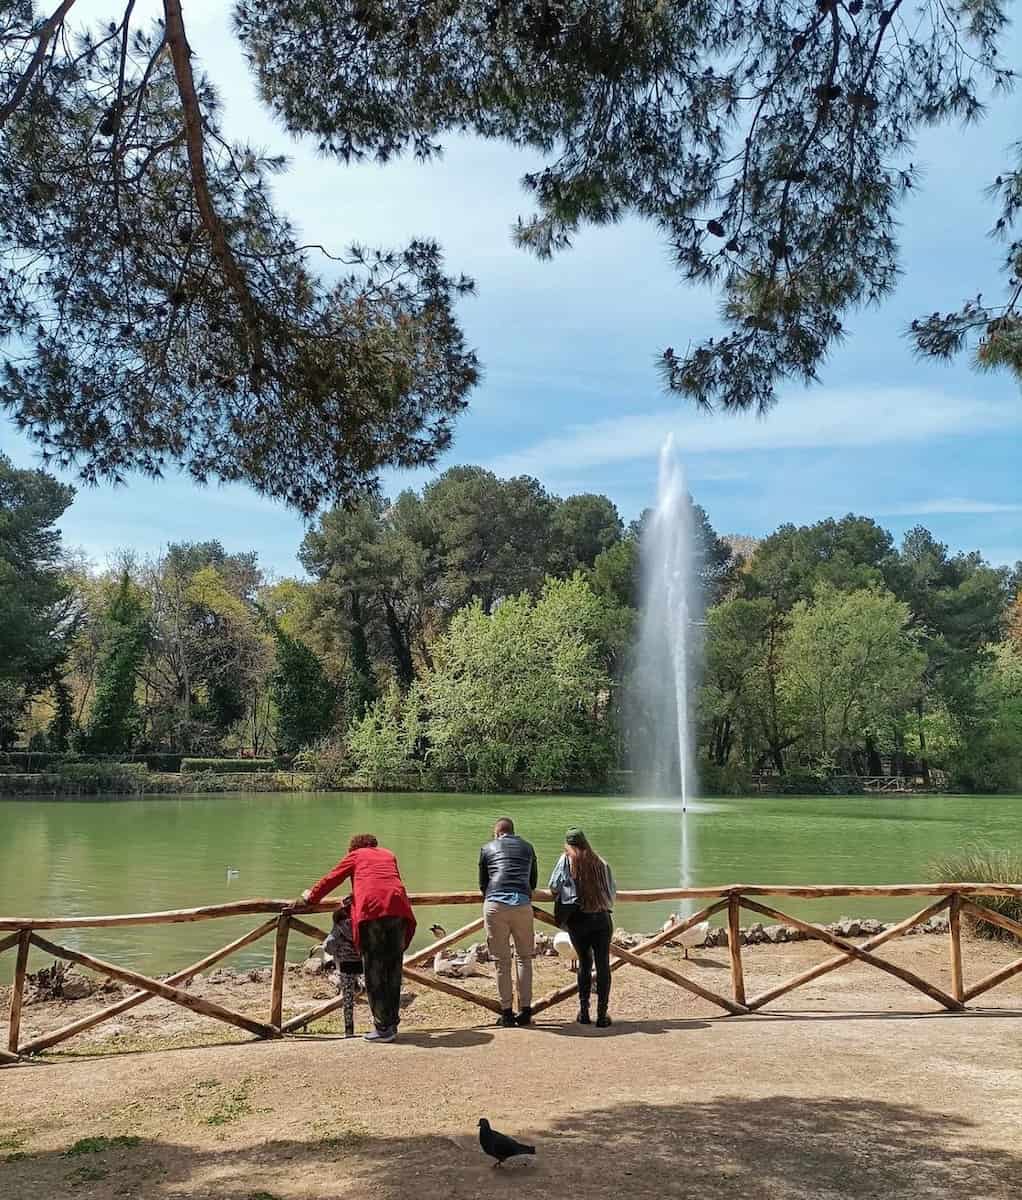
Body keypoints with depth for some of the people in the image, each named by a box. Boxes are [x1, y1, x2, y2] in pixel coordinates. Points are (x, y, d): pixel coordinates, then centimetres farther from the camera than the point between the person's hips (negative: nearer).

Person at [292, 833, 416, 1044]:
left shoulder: (355, 855, 20)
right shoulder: (388, 855, 30)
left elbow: (331, 879, 24)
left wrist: (309, 898, 39)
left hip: (371, 909, -4)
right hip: (398, 908, 4)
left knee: (374, 971, 4)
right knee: (393, 968, 12)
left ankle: (383, 1028, 4)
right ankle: (392, 1024, 16)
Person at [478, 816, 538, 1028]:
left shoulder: (487, 848, 16)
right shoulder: (527, 847, 21)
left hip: (495, 905, -1)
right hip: (522, 905, 1)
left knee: (502, 961, 7)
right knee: (525, 958, 14)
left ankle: (507, 1012, 10)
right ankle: (525, 1011, 12)